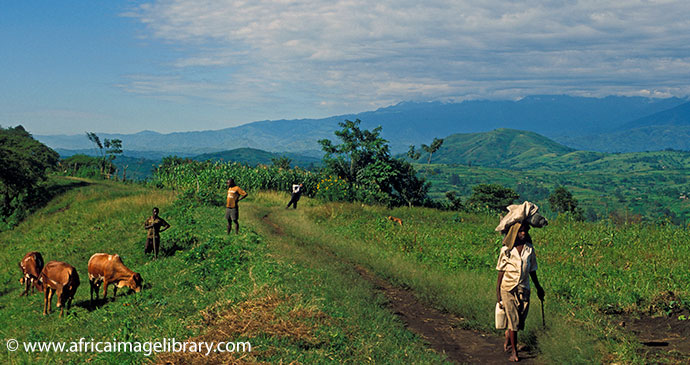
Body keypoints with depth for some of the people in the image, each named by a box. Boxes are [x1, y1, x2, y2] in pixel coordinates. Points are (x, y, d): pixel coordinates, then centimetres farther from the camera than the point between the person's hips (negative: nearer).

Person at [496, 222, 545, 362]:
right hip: (508, 288, -3)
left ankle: (508, 336, 37)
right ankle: (514, 351, 6)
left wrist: (538, 287, 20)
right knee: (513, 319, -5)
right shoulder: (506, 250, -6)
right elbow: (501, 272, -1)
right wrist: (498, 294, -2)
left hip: (524, 289, 3)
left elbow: (532, 271, 14)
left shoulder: (530, 249, 2)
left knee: (520, 319, 6)